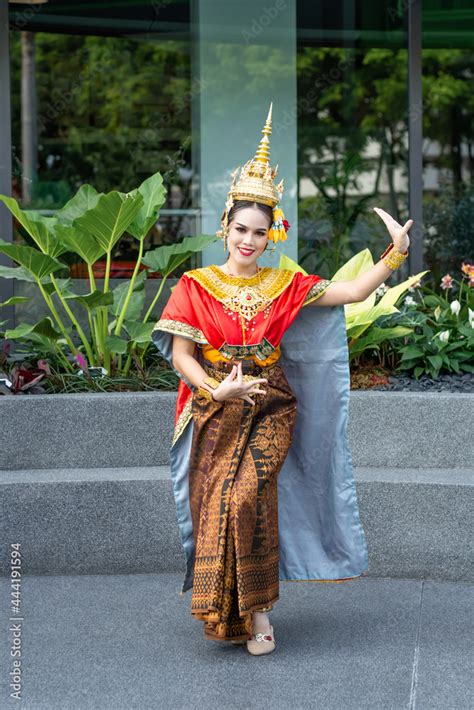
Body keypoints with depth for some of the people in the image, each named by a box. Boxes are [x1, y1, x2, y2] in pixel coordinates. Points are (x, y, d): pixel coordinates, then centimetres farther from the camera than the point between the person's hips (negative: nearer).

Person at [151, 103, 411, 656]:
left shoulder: (285, 287, 4)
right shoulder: (196, 287, 0)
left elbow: (352, 292, 0)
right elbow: (180, 354, -4)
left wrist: (397, 252, -10)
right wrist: (217, 391, -19)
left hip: (269, 412, 0)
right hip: (216, 415, 0)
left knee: (245, 498, -18)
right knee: (218, 505, -5)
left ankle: (255, 608, -4)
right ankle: (252, 612, 10)